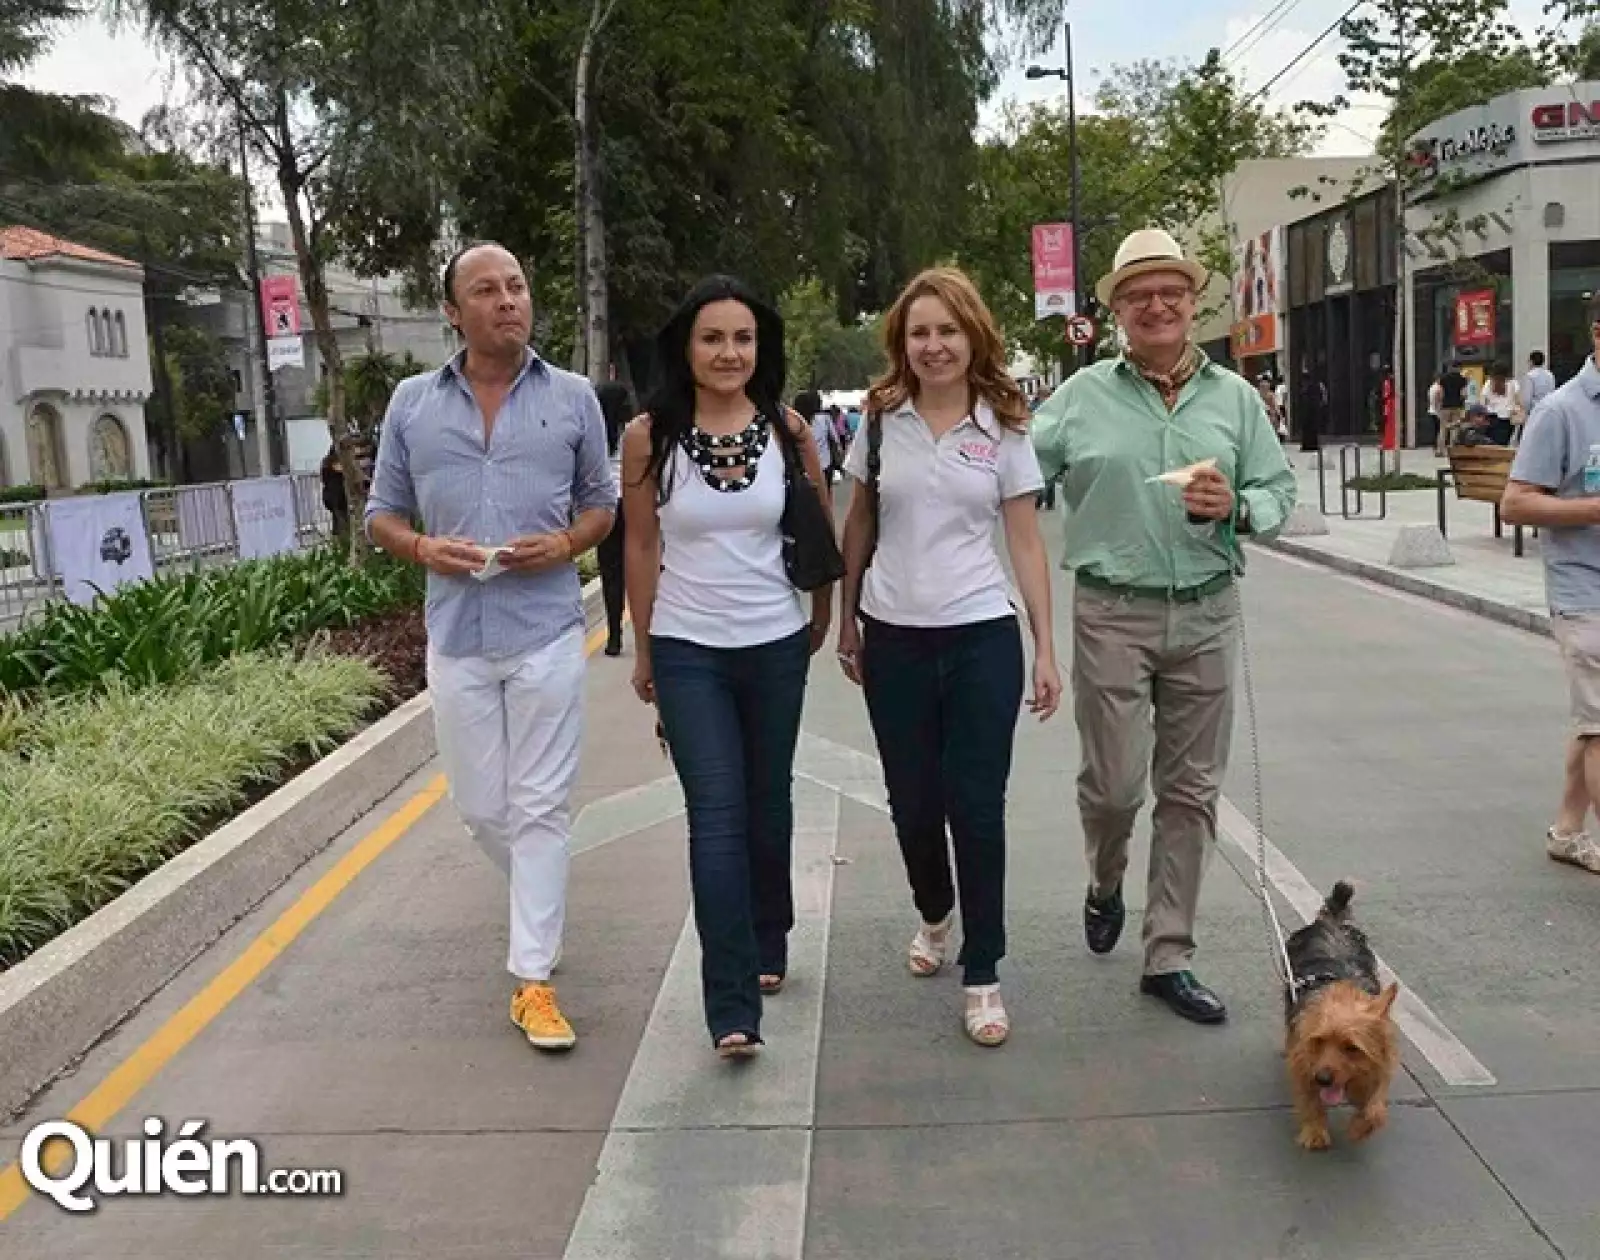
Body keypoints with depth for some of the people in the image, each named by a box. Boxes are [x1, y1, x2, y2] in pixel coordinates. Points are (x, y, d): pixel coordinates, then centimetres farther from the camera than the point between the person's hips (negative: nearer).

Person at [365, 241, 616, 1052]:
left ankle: (533, 978, 8)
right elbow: (381, 515, 11)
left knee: (539, 808, 0)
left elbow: (603, 503, 10)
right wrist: (424, 548, -11)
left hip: (547, 632, -2)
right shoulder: (412, 403, 5)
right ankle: (541, 901, 42)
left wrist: (565, 543, -11)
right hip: (456, 636, 2)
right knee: (480, 807, 12)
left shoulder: (572, 397, 2)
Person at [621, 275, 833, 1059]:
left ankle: (768, 944, 38)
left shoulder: (788, 430, -2)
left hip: (776, 646, 2)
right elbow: (641, 546, 2)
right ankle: (732, 1008, -6)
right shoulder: (649, 436, -6)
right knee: (716, 817, -8)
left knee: (767, 807, 15)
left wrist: (822, 616, 17)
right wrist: (643, 650, 7)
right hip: (687, 651, -2)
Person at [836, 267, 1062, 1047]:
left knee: (977, 808, 0)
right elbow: (859, 528, 11)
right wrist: (847, 621, 11)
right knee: (913, 801, 12)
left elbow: (1025, 543, 1)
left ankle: (983, 976, 12)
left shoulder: (1004, 429, -1)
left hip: (982, 639, -2)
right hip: (894, 639, 2)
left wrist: (1047, 650, -2)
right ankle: (934, 917, 41)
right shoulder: (881, 421, 3)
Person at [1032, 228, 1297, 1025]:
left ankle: (1168, 956, 19)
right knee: (1114, 782, -3)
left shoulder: (1235, 397, 8)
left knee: (1191, 790, 6)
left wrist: (1235, 508, -11)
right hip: (1112, 613, -2)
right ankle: (1106, 884, 33)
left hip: (1206, 613, 3)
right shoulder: (1083, 397, 1)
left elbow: (1279, 493, 9)